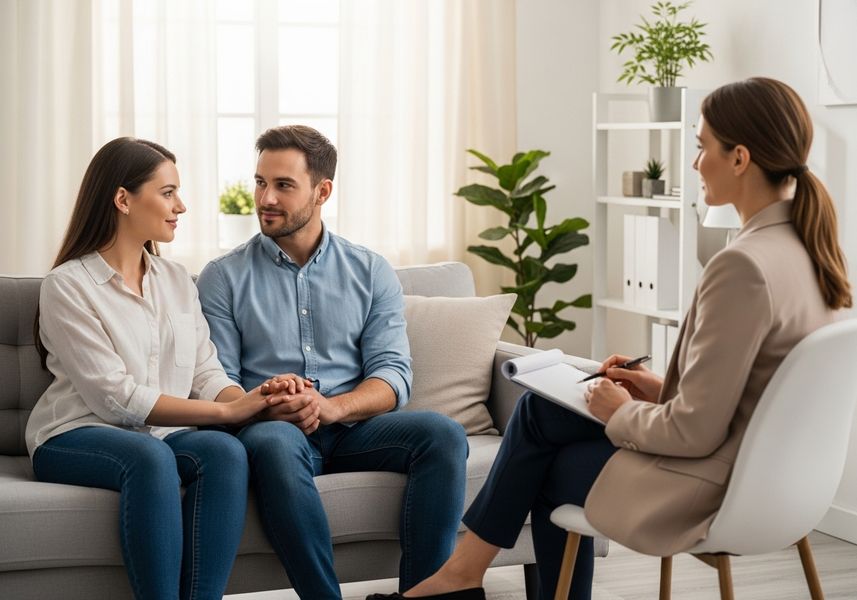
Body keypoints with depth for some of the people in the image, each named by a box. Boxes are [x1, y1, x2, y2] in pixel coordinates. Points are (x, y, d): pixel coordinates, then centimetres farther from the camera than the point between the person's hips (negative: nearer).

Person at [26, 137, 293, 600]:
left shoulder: (176, 280, 14)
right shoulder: (68, 285, -5)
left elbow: (207, 375, 6)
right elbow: (114, 397, -14)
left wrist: (253, 402, -17)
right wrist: (227, 412, -19)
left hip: (162, 435, 5)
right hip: (76, 438, -5)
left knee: (225, 451, -29)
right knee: (149, 456, -38)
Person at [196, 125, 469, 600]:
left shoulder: (371, 272, 11)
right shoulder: (224, 277, 8)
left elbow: (393, 375, 2)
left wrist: (332, 406, -17)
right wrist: (267, 405, -21)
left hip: (352, 426, 2)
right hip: (272, 428, -2)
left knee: (443, 434, -25)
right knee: (273, 444, -38)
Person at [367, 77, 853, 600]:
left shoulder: (742, 267, -27)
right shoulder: (806, 248, 2)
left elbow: (694, 432, -25)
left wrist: (622, 412, -7)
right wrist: (663, 390, 8)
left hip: (705, 490, -9)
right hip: (759, 472, 9)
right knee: (540, 409, 17)